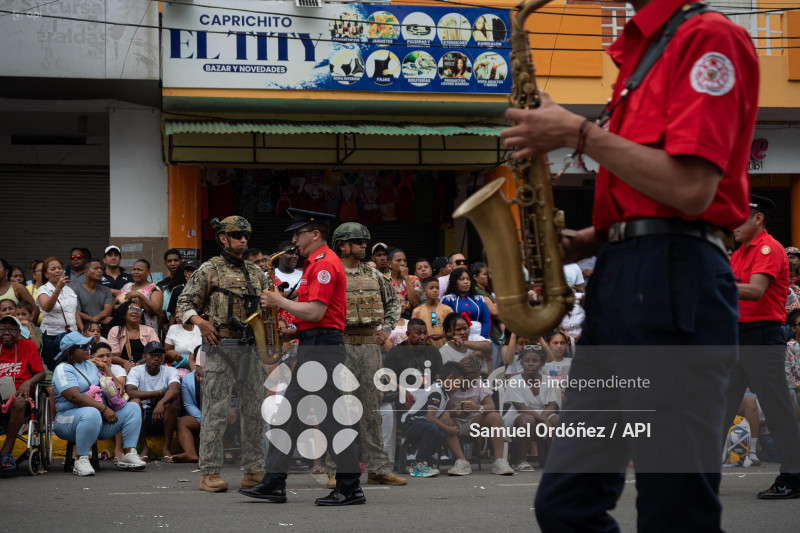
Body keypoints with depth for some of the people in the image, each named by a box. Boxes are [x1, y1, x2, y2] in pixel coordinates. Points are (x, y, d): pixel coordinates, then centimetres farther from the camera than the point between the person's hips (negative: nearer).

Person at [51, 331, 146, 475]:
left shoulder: (89, 365, 19)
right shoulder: (63, 369, -9)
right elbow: (75, 397, -22)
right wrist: (104, 409, -26)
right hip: (69, 417, -8)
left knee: (132, 408, -2)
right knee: (92, 414, -41)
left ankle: (129, 454, -10)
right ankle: (81, 460, -33)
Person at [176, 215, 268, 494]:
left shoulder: (256, 272, 16)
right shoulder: (209, 270, 1)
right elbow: (184, 303, 0)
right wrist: (200, 321, -18)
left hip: (251, 346, 5)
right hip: (220, 346, -5)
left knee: (254, 410, 5)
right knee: (216, 411, -6)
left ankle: (253, 470, 12)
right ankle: (210, 473, -4)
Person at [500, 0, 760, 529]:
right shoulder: (640, 52, 22)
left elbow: (690, 189, -16)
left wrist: (580, 134, -9)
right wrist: (584, 241, 12)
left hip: (674, 286, -9)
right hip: (617, 286, 10)